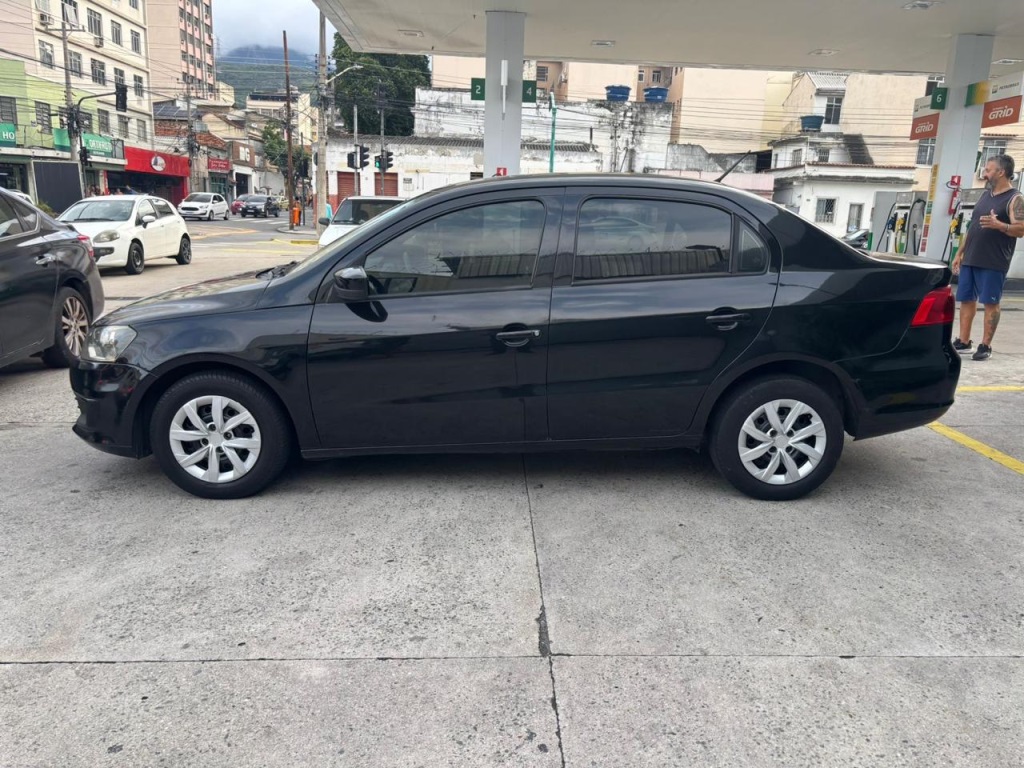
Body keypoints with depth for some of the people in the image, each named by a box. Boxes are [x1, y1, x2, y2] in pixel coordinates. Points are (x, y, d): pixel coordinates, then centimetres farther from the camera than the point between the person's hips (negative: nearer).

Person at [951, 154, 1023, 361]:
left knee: (990, 303, -3)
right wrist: (960, 253, 17)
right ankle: (963, 341, 16)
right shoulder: (985, 194, 16)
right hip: (970, 259, 7)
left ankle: (986, 346, 1)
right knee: (966, 299, 8)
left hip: (993, 263, -7)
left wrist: (999, 225, -33)